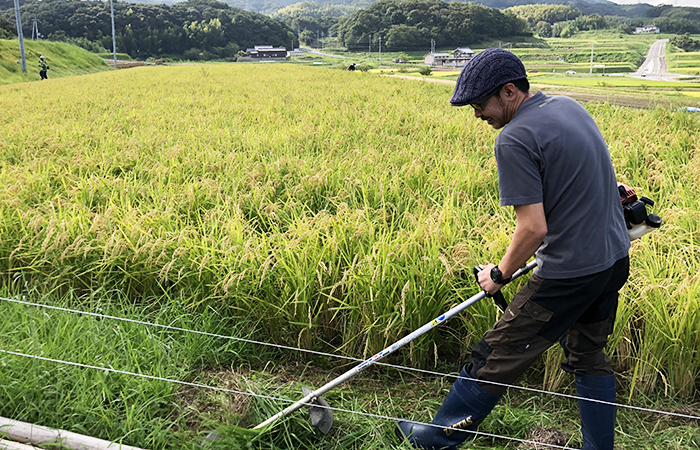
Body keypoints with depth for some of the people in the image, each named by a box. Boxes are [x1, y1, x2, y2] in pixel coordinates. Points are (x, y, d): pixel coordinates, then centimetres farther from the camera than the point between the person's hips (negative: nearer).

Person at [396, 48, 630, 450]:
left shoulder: (515, 139, -21)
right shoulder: (569, 106, 7)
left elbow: (534, 229, -23)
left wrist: (500, 275, -9)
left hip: (571, 273, -9)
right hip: (616, 259, 9)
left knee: (497, 358, 4)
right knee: (589, 355, 23)